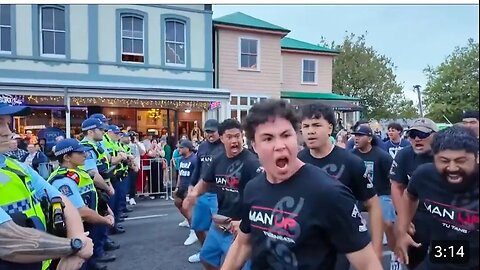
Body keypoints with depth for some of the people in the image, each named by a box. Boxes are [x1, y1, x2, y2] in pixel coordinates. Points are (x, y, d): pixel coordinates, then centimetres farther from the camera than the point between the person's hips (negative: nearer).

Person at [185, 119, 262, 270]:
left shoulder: (251, 162, -19)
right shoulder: (218, 160, 2)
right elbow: (205, 182, 17)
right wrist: (194, 192, -4)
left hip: (239, 228, -7)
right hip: (218, 224, 8)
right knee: (207, 258, 26)